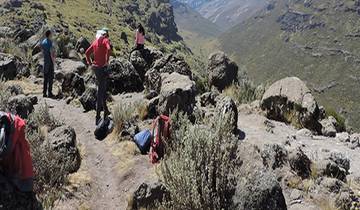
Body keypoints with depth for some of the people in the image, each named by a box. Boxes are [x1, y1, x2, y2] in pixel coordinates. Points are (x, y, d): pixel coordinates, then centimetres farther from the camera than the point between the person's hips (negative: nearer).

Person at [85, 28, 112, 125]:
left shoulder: (96, 41, 13)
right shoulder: (106, 40, -7)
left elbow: (87, 52, 16)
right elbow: (109, 49, -28)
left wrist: (90, 63, 14)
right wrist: (107, 61, -20)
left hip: (95, 67, 7)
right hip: (102, 67, -7)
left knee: (103, 88, 21)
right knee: (101, 91, -4)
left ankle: (105, 110, 33)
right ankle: (98, 117, -3)